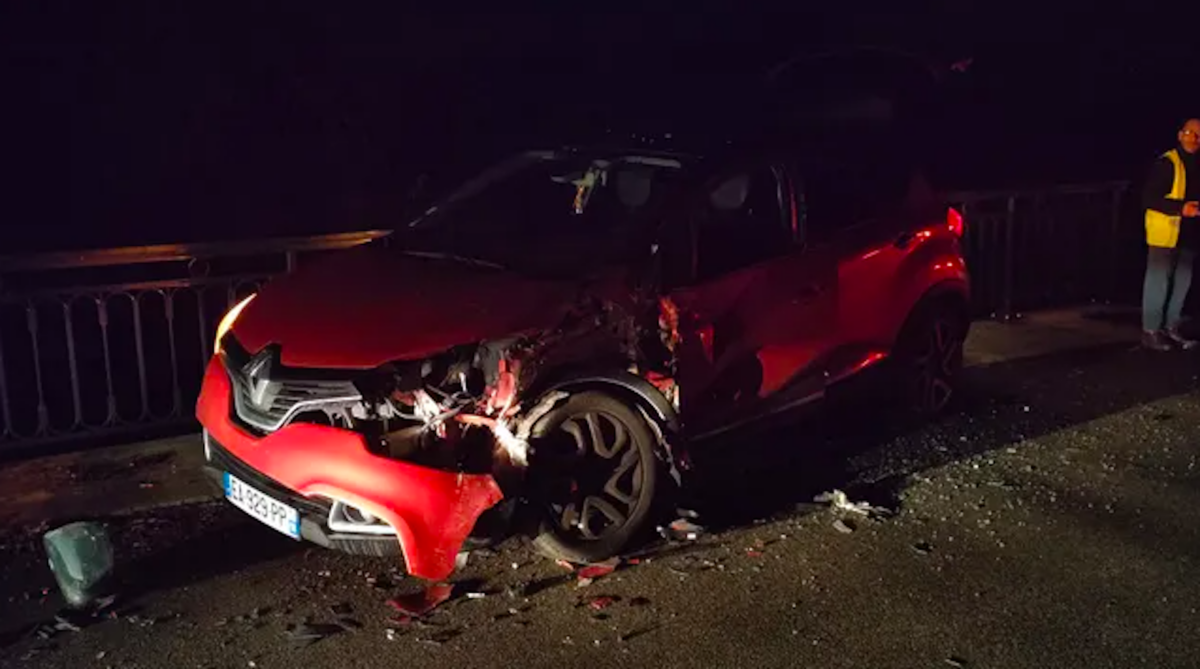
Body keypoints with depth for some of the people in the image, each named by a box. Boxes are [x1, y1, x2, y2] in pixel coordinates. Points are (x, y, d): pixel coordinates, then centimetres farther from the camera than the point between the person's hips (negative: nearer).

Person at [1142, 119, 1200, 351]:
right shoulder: (1166, 163, -9)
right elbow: (1148, 198, -15)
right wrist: (1180, 208, -23)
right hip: (1164, 233, -8)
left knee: (1181, 284, 13)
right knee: (1158, 282, -3)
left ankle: (1171, 328, 23)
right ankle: (1150, 331, 3)